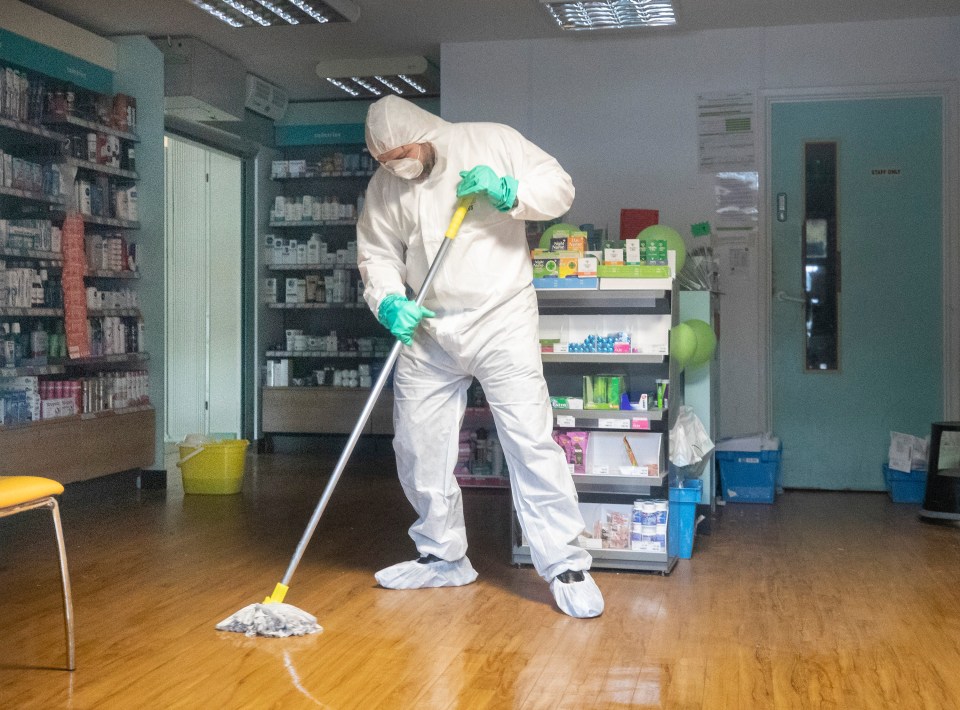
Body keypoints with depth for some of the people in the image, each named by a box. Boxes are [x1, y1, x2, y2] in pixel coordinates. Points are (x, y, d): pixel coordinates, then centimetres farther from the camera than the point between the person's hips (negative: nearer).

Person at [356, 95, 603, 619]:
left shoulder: (494, 143, -4)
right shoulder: (384, 186, 4)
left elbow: (559, 188, -1)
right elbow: (377, 255, 5)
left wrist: (506, 192, -18)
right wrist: (389, 303, -14)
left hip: (501, 322, -4)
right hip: (428, 331, 4)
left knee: (531, 442, -10)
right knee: (418, 448, 7)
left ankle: (565, 565, -2)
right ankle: (442, 557, 25)